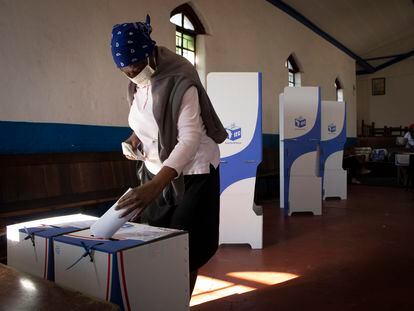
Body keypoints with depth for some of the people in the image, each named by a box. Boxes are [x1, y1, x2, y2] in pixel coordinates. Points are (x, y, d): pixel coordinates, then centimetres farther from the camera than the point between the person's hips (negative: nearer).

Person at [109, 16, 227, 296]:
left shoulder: (181, 83, -23)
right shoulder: (137, 86, 1)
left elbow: (190, 139, -33)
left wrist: (156, 185, -44)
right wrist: (136, 138, -2)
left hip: (193, 174, -6)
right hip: (156, 172, 7)